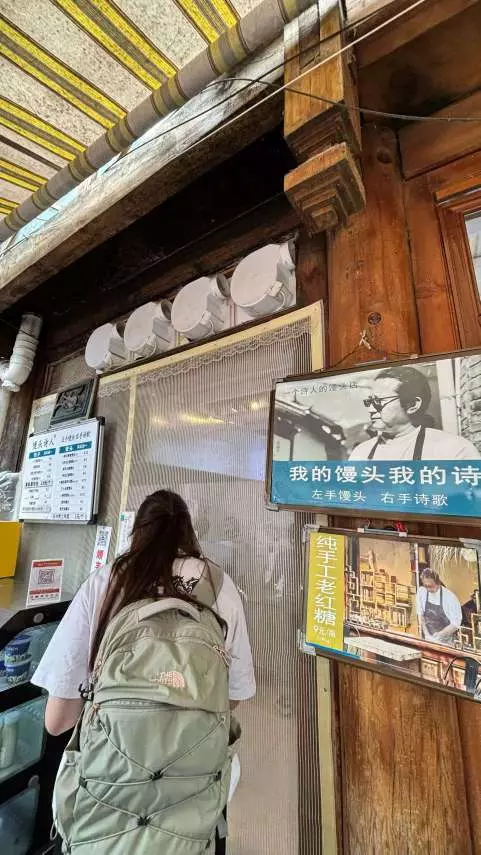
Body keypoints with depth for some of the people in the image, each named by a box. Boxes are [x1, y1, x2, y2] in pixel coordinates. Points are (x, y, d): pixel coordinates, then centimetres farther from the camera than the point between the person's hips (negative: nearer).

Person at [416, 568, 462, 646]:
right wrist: (426, 634, -9)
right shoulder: (421, 592, -11)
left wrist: (440, 635, -19)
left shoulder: (449, 597, -23)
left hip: (445, 641, -3)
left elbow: (456, 623, -14)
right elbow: (420, 615, -2)